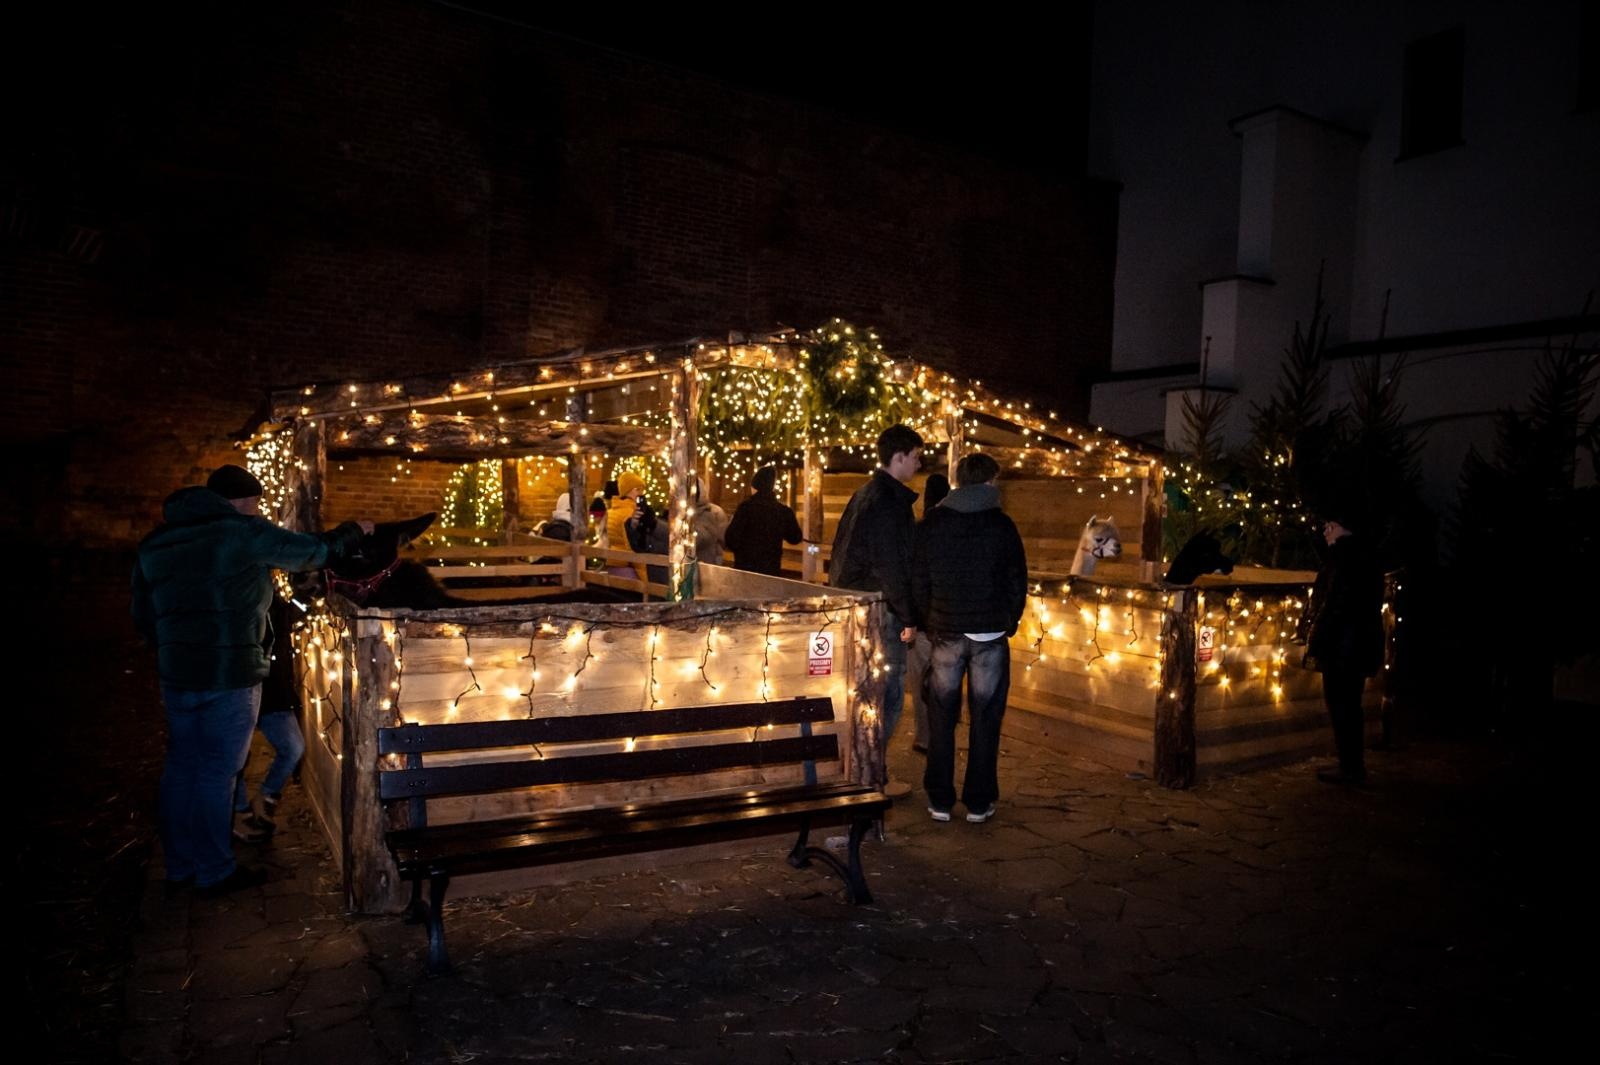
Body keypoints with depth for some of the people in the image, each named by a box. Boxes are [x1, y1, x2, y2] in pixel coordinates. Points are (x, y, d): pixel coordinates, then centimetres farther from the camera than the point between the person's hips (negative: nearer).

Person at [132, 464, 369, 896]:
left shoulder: (154, 544, 11)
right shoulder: (242, 532, -11)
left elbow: (143, 615, 16)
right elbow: (312, 552, -5)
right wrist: (353, 531, 12)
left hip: (176, 674, 7)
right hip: (230, 676, -7)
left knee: (181, 766, 16)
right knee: (217, 773, 2)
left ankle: (180, 864, 28)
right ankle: (215, 872, 14)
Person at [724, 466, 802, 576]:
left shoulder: (746, 507, -11)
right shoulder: (784, 511, 2)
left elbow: (731, 539, -13)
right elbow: (795, 538, 16)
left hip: (746, 567, -4)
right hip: (772, 568, 4)